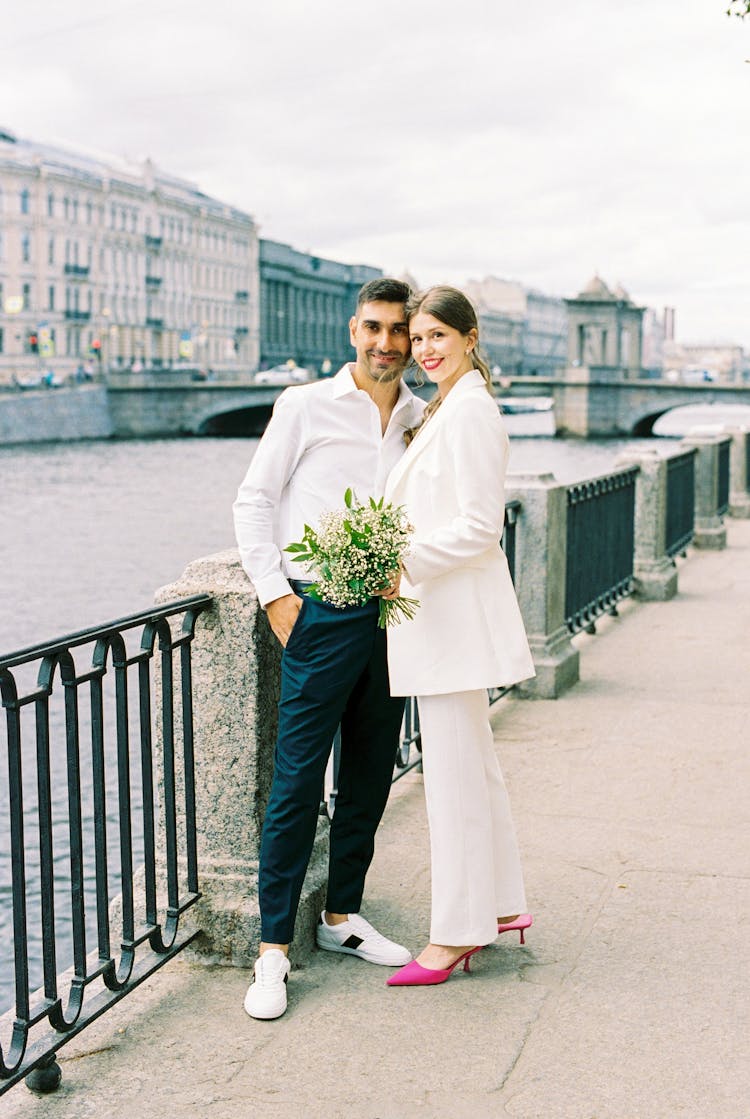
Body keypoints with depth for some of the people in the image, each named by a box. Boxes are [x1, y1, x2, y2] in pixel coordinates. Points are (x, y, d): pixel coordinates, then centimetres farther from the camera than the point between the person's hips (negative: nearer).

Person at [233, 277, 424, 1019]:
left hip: (391, 616, 5)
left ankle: (341, 915, 27)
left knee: (370, 776, 11)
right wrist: (274, 592, -6)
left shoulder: (424, 421, 12)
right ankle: (274, 946, 2)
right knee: (298, 780, -6)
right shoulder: (306, 406, 2)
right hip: (321, 615, -4)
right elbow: (254, 501, 2)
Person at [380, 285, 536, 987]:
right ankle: (501, 904, 29)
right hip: (444, 609, 11)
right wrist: (402, 561, 13)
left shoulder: (468, 410, -15)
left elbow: (478, 527, -20)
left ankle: (456, 932, 8)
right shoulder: (448, 407, 16)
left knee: (453, 771, -3)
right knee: (470, 763, 17)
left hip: (455, 609, -11)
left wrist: (408, 566, -19)